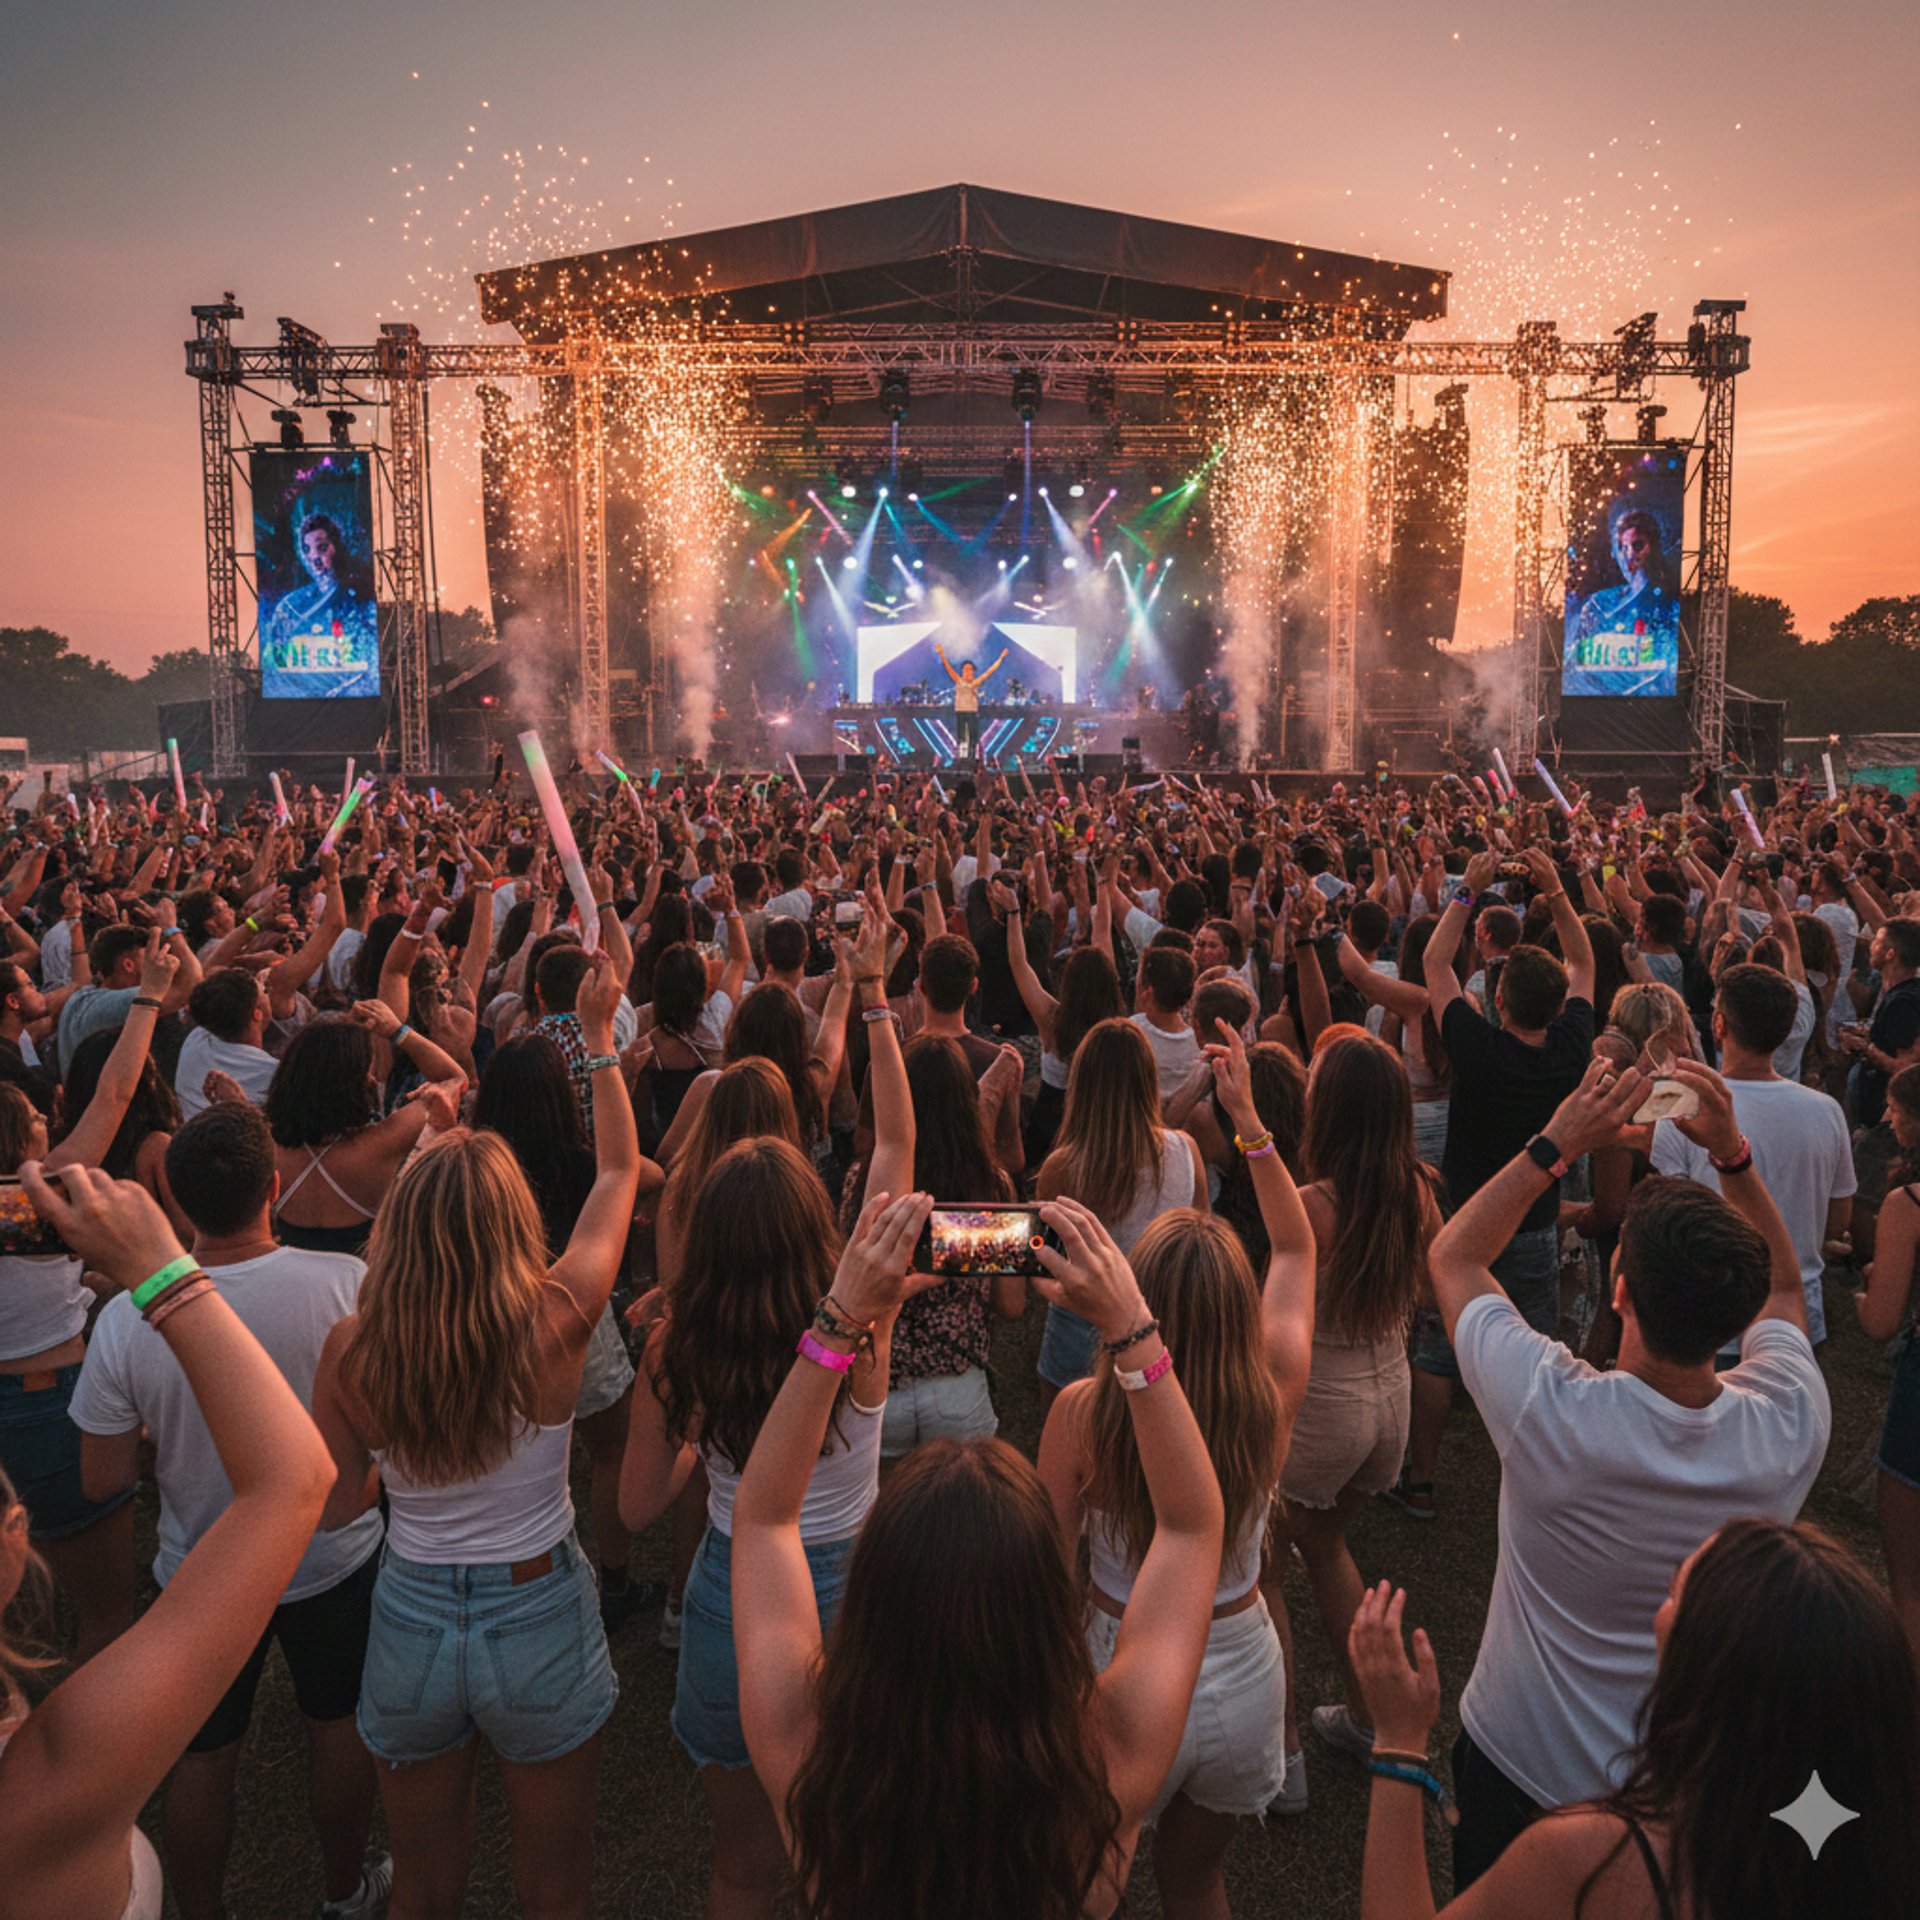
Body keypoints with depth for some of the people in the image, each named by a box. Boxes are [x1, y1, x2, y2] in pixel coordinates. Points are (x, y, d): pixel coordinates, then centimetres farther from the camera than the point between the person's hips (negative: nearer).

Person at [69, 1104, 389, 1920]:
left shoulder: (125, 1320, -24)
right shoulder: (348, 1283, -27)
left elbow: (105, 1480, -13)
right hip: (335, 1556, 1)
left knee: (201, 1757, 23)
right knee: (338, 1726, 24)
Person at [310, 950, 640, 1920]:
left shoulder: (353, 1347, -18)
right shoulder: (554, 1321, -22)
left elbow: (334, 1505, -3)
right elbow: (619, 1172, -6)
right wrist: (600, 1035, 2)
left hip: (412, 1618, 2)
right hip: (541, 1620, -2)